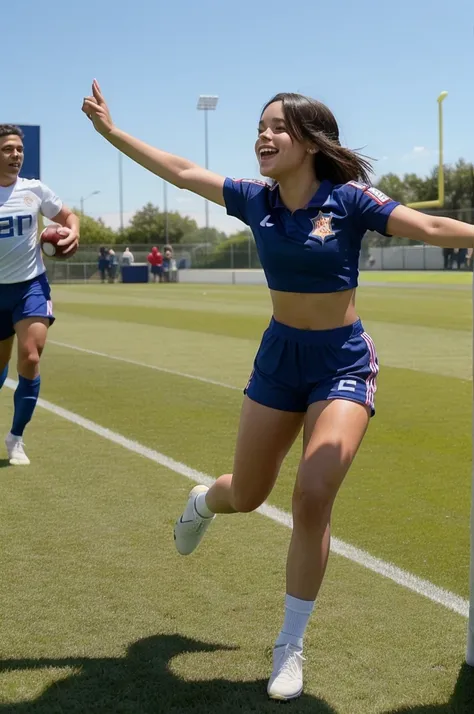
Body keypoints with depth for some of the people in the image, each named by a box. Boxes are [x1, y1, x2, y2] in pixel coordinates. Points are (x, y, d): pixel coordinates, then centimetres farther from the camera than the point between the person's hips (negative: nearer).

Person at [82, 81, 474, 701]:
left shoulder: (349, 200, -15)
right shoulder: (256, 200, -4)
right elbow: (181, 172, 5)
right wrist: (111, 129, 8)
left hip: (344, 363, -4)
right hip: (279, 356, 4)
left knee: (313, 496, -16)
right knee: (246, 496, 13)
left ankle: (291, 649, 2)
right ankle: (205, 501, 55)